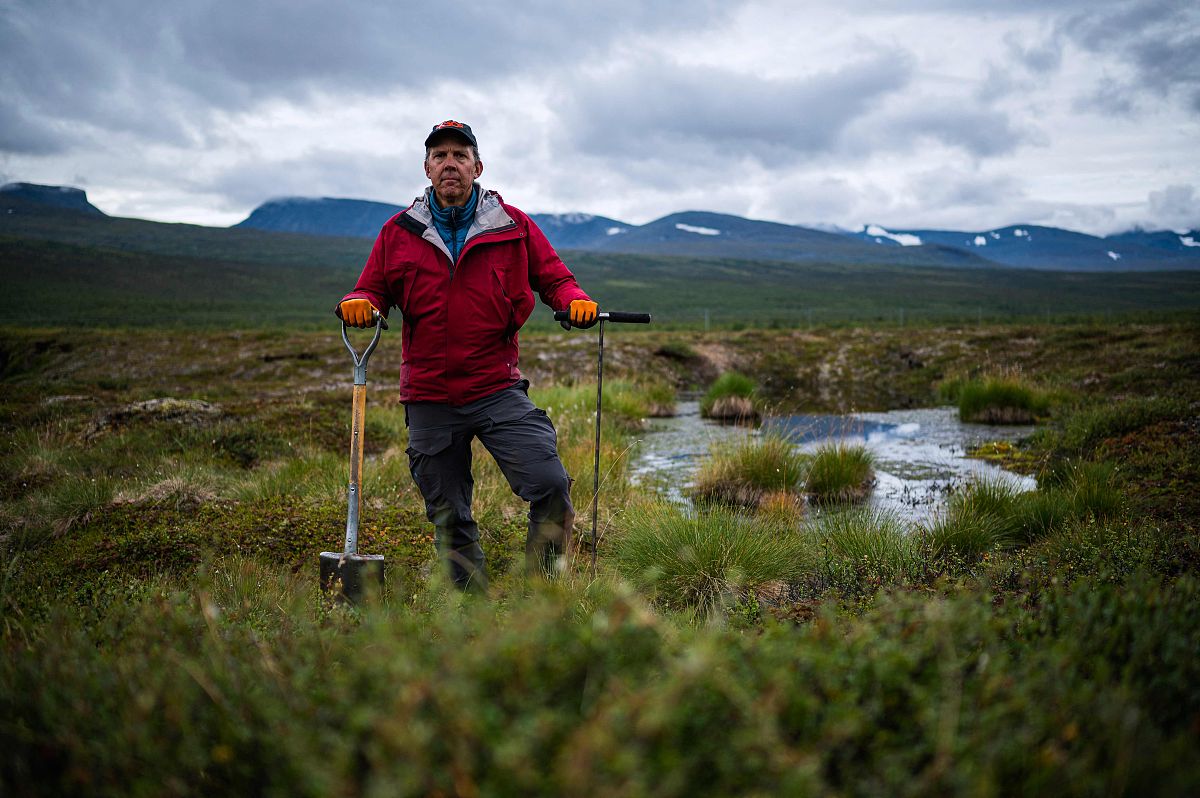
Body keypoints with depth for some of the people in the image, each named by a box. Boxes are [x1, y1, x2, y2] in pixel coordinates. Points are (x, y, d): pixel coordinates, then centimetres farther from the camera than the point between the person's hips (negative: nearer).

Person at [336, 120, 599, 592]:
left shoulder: (512, 226, 5)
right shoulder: (399, 232, 9)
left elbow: (554, 277, 9)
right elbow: (374, 291, 15)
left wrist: (575, 301, -13)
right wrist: (358, 304, -9)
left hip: (498, 389, -1)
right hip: (429, 399, 2)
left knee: (550, 486, -15)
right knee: (449, 518, 9)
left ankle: (546, 583, 9)